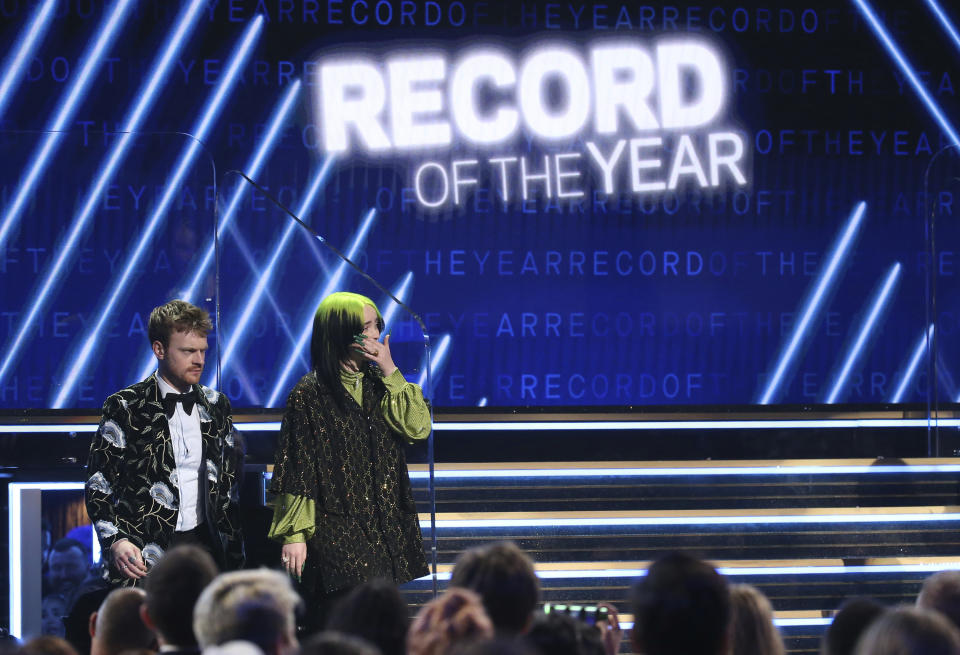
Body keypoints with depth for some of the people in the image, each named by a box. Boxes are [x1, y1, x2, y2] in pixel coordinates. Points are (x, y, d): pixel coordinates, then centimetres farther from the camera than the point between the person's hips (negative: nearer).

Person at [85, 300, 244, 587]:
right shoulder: (125, 407, -1)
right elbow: (99, 483, -1)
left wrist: (234, 551, 11)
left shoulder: (215, 406, 12)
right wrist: (114, 541, -16)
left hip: (205, 547, 4)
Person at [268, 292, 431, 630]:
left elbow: (418, 427, -3)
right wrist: (294, 535, -11)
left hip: (384, 526, 6)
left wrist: (390, 372, -6)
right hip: (333, 533, -6)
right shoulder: (310, 395, -5)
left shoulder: (379, 384, 12)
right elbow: (295, 470, -6)